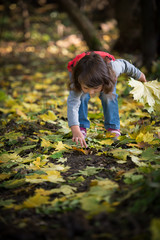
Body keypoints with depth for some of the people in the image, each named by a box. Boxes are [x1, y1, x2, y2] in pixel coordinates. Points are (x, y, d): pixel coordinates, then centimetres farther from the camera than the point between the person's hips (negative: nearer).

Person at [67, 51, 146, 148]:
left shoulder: (113, 68, -44)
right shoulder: (78, 82, -48)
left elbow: (124, 64, -22)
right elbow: (72, 104, -54)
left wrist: (139, 75, -1)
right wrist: (76, 131, -68)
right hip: (81, 74, -1)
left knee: (109, 96, -16)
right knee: (82, 97, -22)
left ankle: (113, 127, -1)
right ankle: (81, 127, -6)